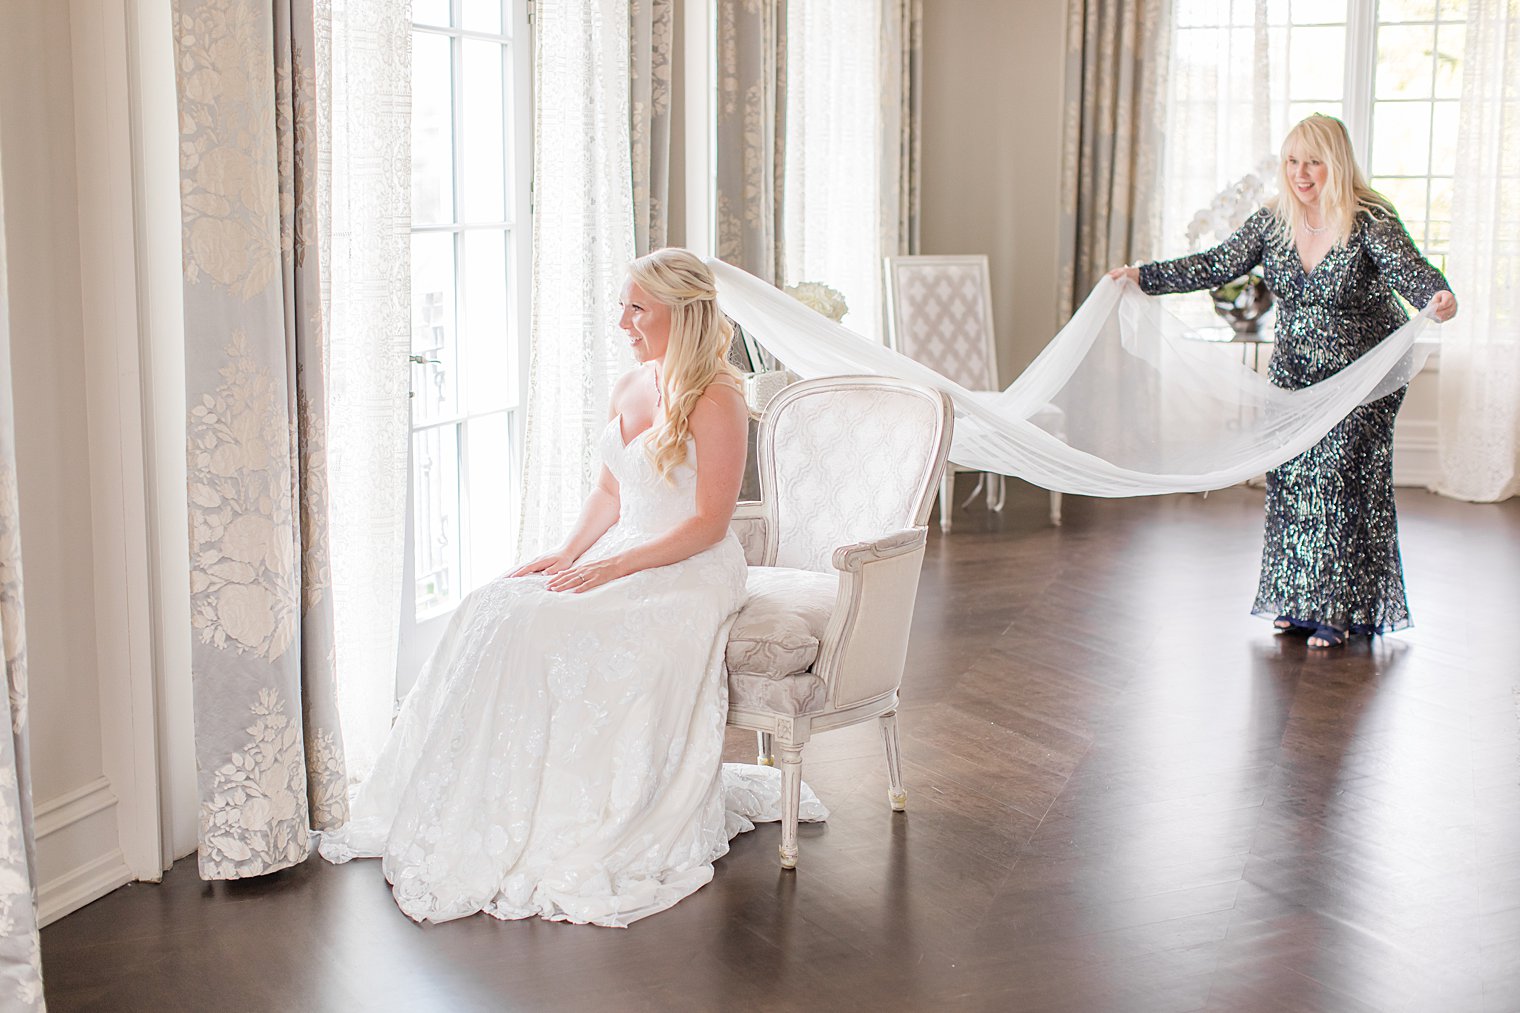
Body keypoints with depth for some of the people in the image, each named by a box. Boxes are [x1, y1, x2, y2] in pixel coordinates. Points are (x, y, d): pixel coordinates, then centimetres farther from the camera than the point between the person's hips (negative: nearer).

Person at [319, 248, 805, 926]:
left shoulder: (716, 399, -13)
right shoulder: (630, 387, 12)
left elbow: (710, 524, -16)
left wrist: (612, 567, -21)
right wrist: (569, 553, 0)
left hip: (693, 572, -8)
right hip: (618, 557, 8)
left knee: (553, 630, -27)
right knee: (494, 611, -13)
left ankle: (556, 835, -17)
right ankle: (472, 811, -13)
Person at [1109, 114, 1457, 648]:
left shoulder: (1371, 222, -17)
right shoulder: (1273, 220, -2)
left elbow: (1409, 271, -30)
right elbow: (1216, 266, 1)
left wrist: (1437, 298, -52)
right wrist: (1142, 276, -5)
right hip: (1294, 374, 5)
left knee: (1340, 480, -9)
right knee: (1290, 479, 3)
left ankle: (1340, 609, 1)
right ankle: (1298, 603, 15)